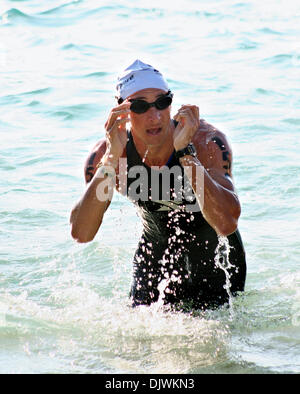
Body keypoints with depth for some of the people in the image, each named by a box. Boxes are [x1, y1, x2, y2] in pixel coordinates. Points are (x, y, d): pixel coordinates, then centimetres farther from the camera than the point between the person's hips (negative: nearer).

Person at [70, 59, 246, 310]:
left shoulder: (208, 142, -29)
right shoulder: (106, 154, -22)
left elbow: (227, 224, -43)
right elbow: (81, 234, -34)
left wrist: (186, 152, -47)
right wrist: (112, 159, -42)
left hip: (213, 259, -2)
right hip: (156, 257, 2)